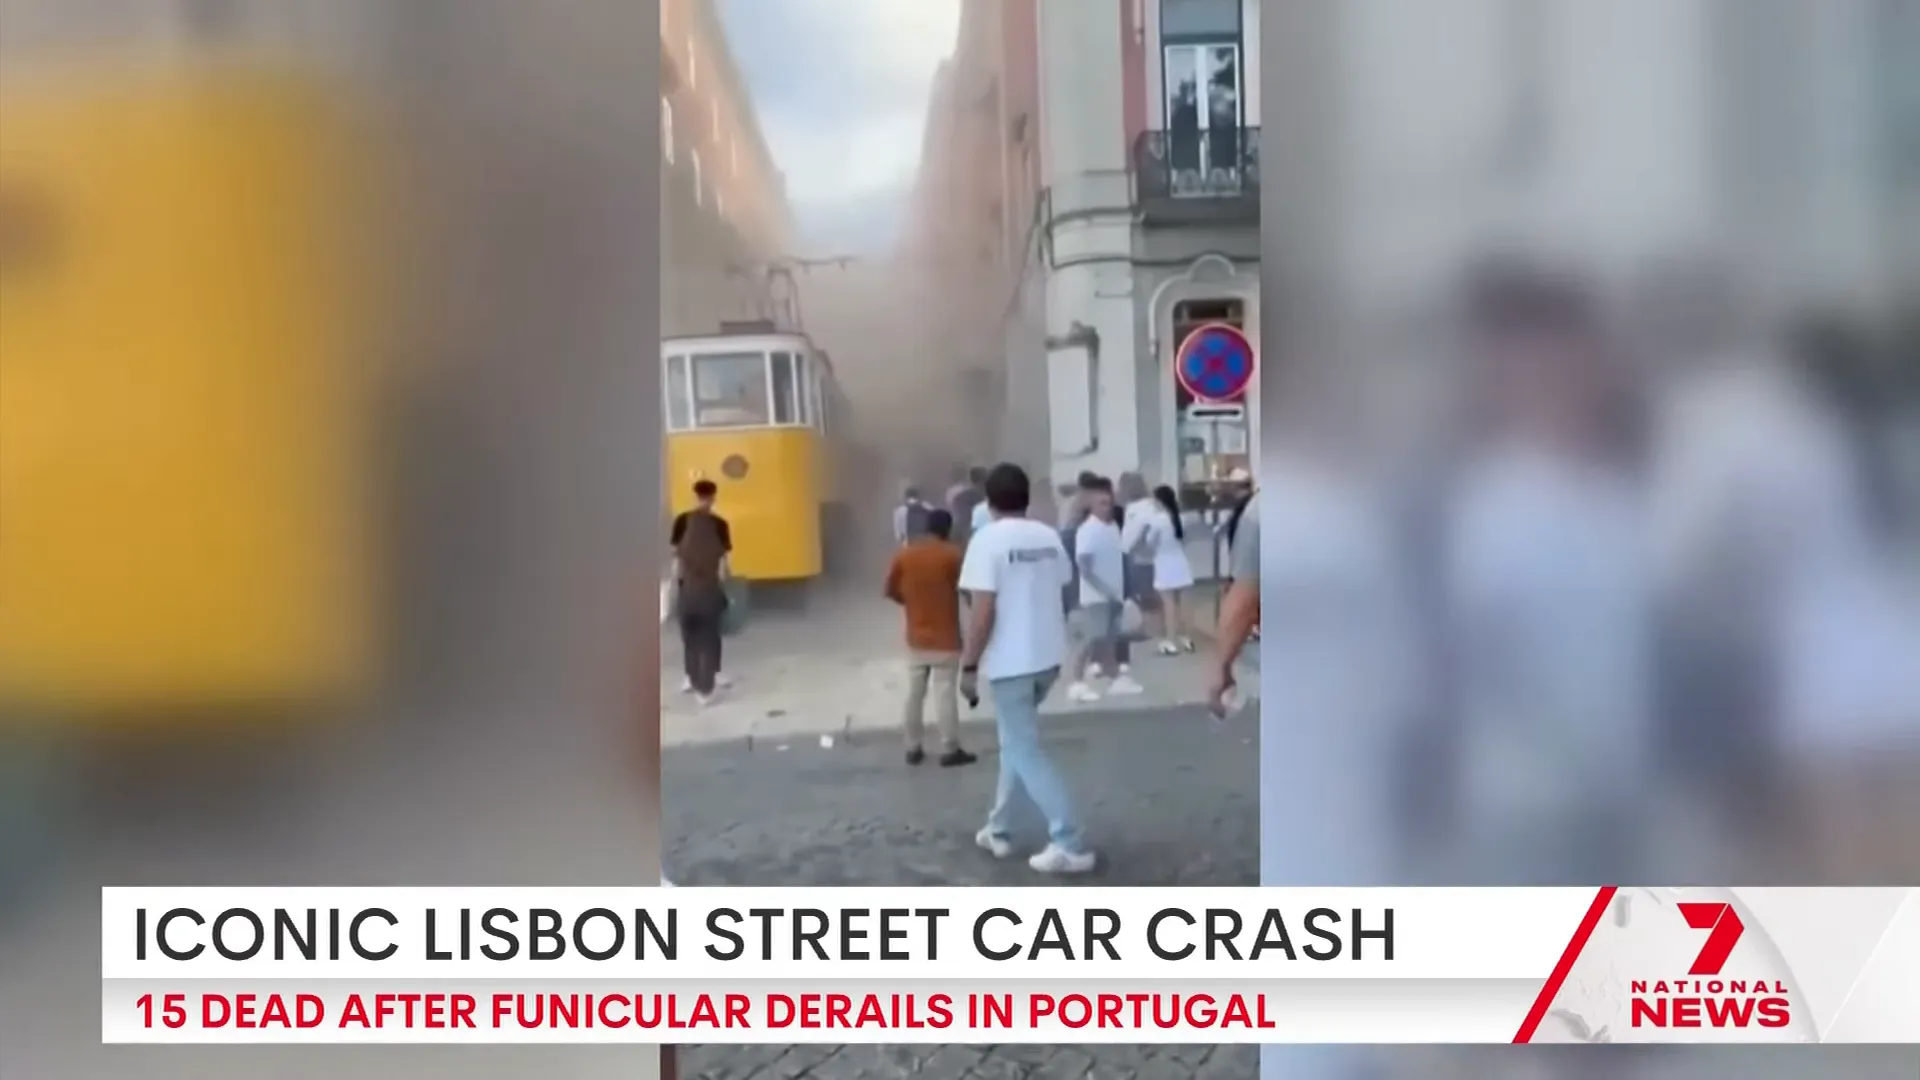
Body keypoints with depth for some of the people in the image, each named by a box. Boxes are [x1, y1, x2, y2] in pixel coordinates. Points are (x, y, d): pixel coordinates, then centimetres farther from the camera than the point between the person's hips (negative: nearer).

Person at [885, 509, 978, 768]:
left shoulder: (904, 554, 1)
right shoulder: (952, 554, -11)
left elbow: (890, 590, 4)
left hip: (916, 637, 4)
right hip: (945, 638, -4)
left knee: (915, 693, 11)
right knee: (946, 693, -1)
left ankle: (914, 748, 16)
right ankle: (950, 750, 3)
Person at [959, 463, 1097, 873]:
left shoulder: (988, 540, -14)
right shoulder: (1050, 538, 5)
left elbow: (983, 610, -19)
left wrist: (969, 665, -12)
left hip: (1011, 661, -7)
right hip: (1048, 656, 7)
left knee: (1026, 752, -1)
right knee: (1017, 742, 21)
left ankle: (1071, 845, -5)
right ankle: (999, 830, 28)